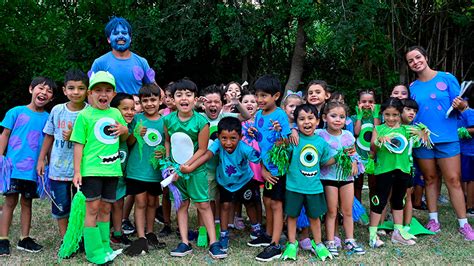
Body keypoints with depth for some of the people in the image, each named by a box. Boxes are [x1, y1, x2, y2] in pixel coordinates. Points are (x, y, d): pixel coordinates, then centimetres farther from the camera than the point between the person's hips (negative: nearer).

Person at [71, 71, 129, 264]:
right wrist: (77, 171, -11)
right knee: (92, 208, -3)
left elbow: (124, 139, 24)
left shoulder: (116, 113, 11)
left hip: (112, 169, 5)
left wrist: (125, 130, 0)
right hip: (91, 169, -5)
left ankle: (104, 247, 22)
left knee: (106, 208, 12)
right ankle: (94, 252, 6)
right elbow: (78, 144, -6)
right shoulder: (84, 115, -4)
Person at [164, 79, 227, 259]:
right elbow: (167, 141, 9)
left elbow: (202, 150, -12)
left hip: (196, 169, -3)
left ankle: (213, 243, 6)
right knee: (182, 205, 10)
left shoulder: (201, 122, -14)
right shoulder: (169, 119, -4)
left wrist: (185, 166, -16)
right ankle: (185, 243, 17)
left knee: (203, 205, 0)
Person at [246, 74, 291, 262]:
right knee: (267, 201, 18)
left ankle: (275, 246, 5)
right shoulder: (259, 115, 4)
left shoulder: (280, 115, -17)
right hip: (266, 167, 7)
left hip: (279, 167, -7)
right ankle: (268, 235, 35)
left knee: (276, 204, -2)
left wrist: (279, 132, -34)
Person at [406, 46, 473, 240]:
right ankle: (433, 219, 21)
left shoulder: (446, 78, -2)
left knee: (453, 180, -3)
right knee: (430, 179, 11)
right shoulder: (412, 88, 7)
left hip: (447, 138, -3)